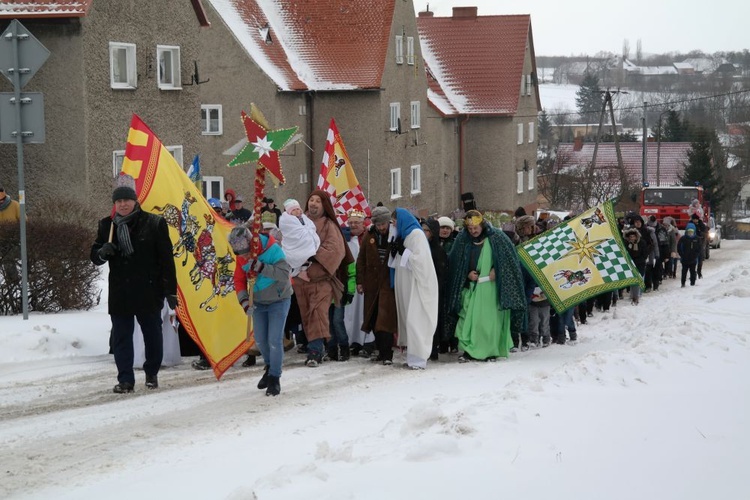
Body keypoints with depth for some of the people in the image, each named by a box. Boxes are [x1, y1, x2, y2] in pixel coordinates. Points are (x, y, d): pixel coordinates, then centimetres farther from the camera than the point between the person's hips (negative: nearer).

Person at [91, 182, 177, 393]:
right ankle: (125, 379, 4)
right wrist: (102, 253, -14)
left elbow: (166, 259, -2)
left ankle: (151, 374, 27)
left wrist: (170, 290, -6)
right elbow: (95, 256, 11)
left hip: (149, 291, -2)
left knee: (152, 334, 10)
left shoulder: (154, 223, -3)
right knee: (121, 337, 0)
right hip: (119, 294, 2)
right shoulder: (107, 226, 6)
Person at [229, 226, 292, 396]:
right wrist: (244, 300, -17)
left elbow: (285, 273, -34)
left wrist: (261, 267, -43)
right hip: (258, 302, 6)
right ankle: (270, 367, 38)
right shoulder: (242, 257, -8)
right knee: (260, 340, 12)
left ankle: (274, 378, 3)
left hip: (278, 300, -6)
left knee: (274, 340, -10)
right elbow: (239, 280, -1)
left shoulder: (272, 250, -26)